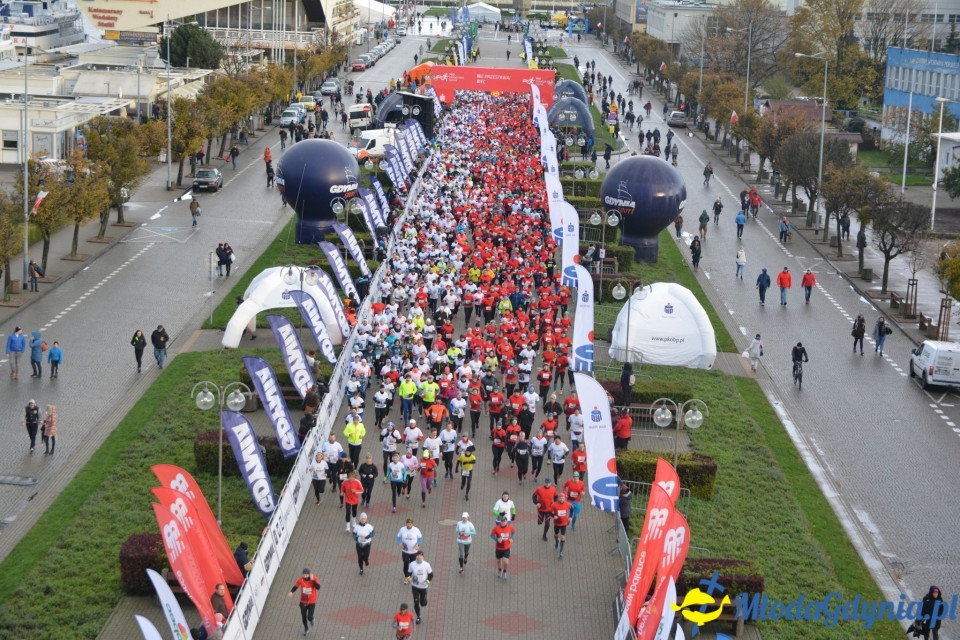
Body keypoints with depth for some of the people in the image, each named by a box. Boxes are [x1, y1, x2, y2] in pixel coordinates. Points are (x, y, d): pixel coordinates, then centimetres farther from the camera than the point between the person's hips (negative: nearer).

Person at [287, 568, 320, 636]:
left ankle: (311, 619, 31)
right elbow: (296, 586, -1)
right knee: (303, 617, 15)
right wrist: (291, 592, -19)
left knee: (309, 618, -9)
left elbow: (318, 587, -34)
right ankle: (306, 629, 43)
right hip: (303, 602, 3)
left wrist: (312, 580, -42)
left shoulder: (314, 579, -20)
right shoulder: (301, 579, -14)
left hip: (312, 602, -3)